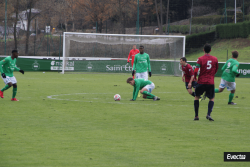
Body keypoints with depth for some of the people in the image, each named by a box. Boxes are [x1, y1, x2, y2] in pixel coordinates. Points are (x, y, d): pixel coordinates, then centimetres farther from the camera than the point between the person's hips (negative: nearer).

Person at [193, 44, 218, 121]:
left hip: (201, 82, -1)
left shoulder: (200, 59, -6)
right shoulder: (215, 59, 2)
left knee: (196, 97, 17)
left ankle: (196, 116, 13)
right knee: (212, 98, 14)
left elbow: (196, 71, -12)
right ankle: (209, 114, -7)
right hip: (211, 82, 1)